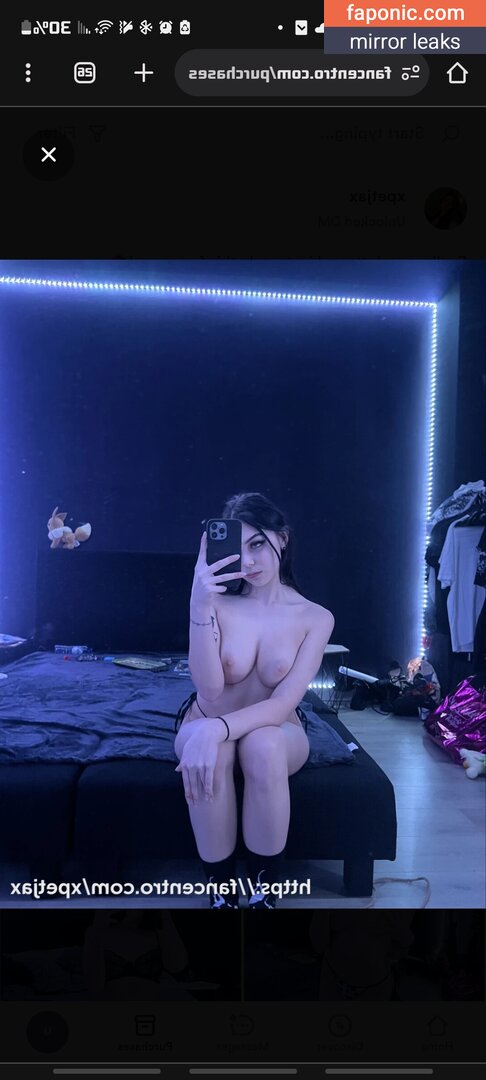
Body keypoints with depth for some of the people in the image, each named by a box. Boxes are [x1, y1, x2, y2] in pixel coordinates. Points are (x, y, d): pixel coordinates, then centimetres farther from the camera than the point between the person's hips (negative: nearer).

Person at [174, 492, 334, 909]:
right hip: (205, 728, 0)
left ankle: (264, 893, -17)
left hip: (276, 733, 0)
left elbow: (284, 703, -22)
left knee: (262, 743, -36)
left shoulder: (316, 618, -12)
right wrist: (200, 607, -35)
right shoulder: (218, 604, -14)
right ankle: (222, 893, -16)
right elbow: (210, 689, -24)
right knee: (213, 752, -36)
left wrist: (218, 729, -39)